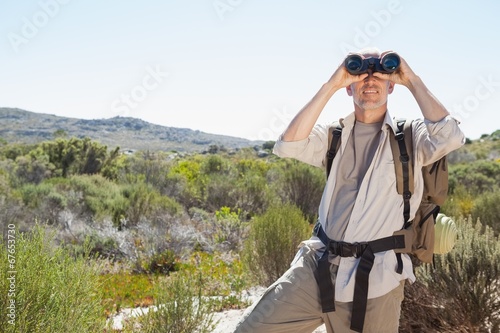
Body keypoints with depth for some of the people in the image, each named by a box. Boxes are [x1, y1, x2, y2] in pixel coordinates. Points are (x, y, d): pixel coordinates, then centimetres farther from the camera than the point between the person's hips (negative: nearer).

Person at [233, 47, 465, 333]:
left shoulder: (410, 137, 3)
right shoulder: (334, 136, 10)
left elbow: (449, 137, -18)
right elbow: (288, 145, -8)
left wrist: (413, 81, -8)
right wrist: (331, 85, -7)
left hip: (376, 278, -2)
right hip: (316, 266, 3)